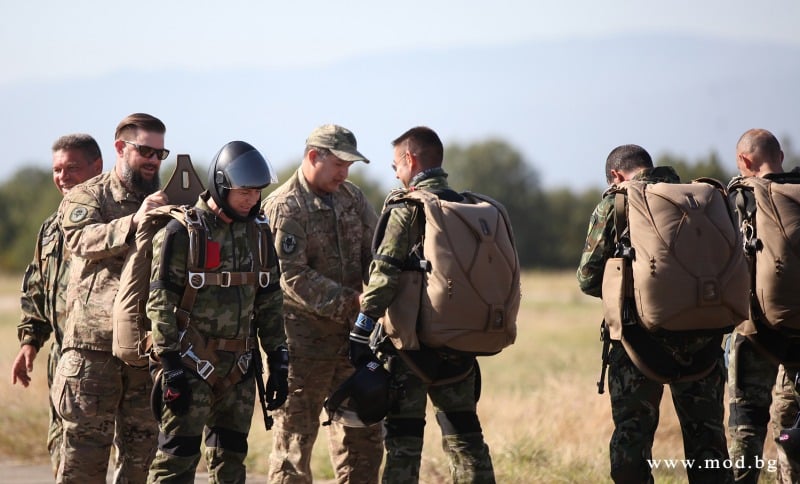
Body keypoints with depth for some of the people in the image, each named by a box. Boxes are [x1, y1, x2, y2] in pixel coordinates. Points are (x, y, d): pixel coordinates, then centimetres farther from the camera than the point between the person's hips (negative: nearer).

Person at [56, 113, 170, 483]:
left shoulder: (166, 204, 17)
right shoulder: (86, 197, 5)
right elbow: (83, 240, -16)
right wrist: (133, 222, -30)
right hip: (94, 344, -4)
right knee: (84, 453, -5)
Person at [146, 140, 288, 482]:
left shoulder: (257, 232, 10)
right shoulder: (181, 232, -10)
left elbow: (270, 302, 15)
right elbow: (161, 304, -11)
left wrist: (278, 363, 10)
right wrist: (172, 368, -15)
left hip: (238, 366, 6)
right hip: (192, 363, -6)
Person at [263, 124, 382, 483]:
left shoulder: (351, 197, 10)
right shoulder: (283, 207, -13)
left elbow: (375, 250, 9)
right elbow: (292, 275, -19)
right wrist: (347, 301, -24)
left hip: (350, 333, 7)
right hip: (304, 337, -7)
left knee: (361, 431, 12)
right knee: (295, 432, -1)